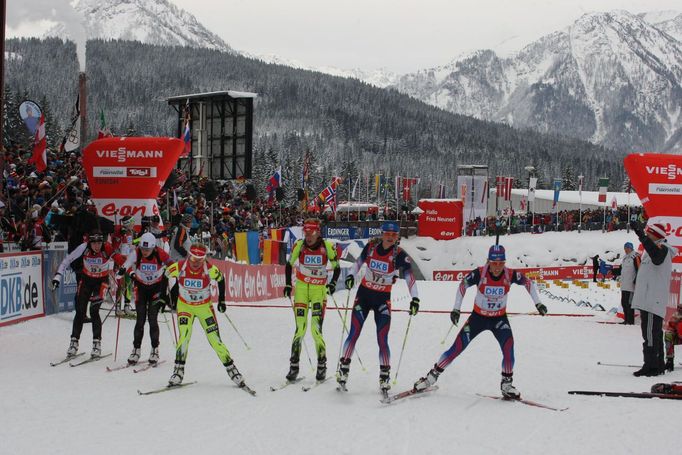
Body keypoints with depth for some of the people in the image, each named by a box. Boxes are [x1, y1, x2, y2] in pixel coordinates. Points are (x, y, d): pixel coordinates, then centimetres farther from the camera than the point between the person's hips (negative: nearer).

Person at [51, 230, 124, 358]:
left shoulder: (107, 249, -26)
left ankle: (97, 343, -3)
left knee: (94, 311, -14)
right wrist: (58, 275, -21)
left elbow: (121, 261, -30)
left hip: (101, 281, -2)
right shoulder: (84, 248, -22)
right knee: (80, 311, -3)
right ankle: (74, 342, 10)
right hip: (86, 279, 2)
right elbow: (67, 260, -16)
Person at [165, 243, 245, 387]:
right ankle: (178, 371, -7)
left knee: (215, 339, -5)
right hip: (185, 306, 0)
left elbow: (220, 279, 0)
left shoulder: (210, 269, -21)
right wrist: (168, 294, 7)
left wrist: (222, 299, 4)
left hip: (205, 307, 0)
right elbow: (165, 276, -1)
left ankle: (231, 369, 6)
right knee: (184, 336, -18)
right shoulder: (179, 267, -22)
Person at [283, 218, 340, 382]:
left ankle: (322, 365, 4)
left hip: (319, 290, -1)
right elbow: (289, 264, 10)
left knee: (316, 329, -9)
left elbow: (336, 267, 2)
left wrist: (333, 283, -14)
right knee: (300, 328, -5)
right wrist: (288, 285, 3)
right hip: (301, 288, 1)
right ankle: (294, 366, 2)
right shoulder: (299, 245, -4)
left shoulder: (328, 246, -9)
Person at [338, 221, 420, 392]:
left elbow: (409, 276, -19)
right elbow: (359, 262, 12)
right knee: (354, 333, -4)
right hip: (364, 294, 2)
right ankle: (343, 368, 10)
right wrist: (351, 275, -5)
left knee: (382, 339, -8)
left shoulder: (399, 254, -12)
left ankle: (384, 376, 2)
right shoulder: (371, 246, -5)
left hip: (383, 298, -1)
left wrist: (415, 298, -30)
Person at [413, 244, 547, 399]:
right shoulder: (479, 274, -24)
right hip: (478, 317, -1)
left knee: (508, 346, -22)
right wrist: (456, 309, -15)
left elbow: (529, 282, -3)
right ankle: (432, 376, 10)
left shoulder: (510, 275, -20)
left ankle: (507, 383, -7)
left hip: (499, 318, 1)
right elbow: (463, 285, -10)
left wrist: (538, 303, -8)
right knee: (457, 348, -4)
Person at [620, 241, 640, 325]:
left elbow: (639, 270, -13)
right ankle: (626, 320, 17)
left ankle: (630, 321, -10)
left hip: (631, 285, -9)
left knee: (629, 303, -11)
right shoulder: (625, 258, 19)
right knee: (623, 302, 10)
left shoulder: (635, 257, -8)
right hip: (624, 285, 9)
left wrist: (636, 280, -17)